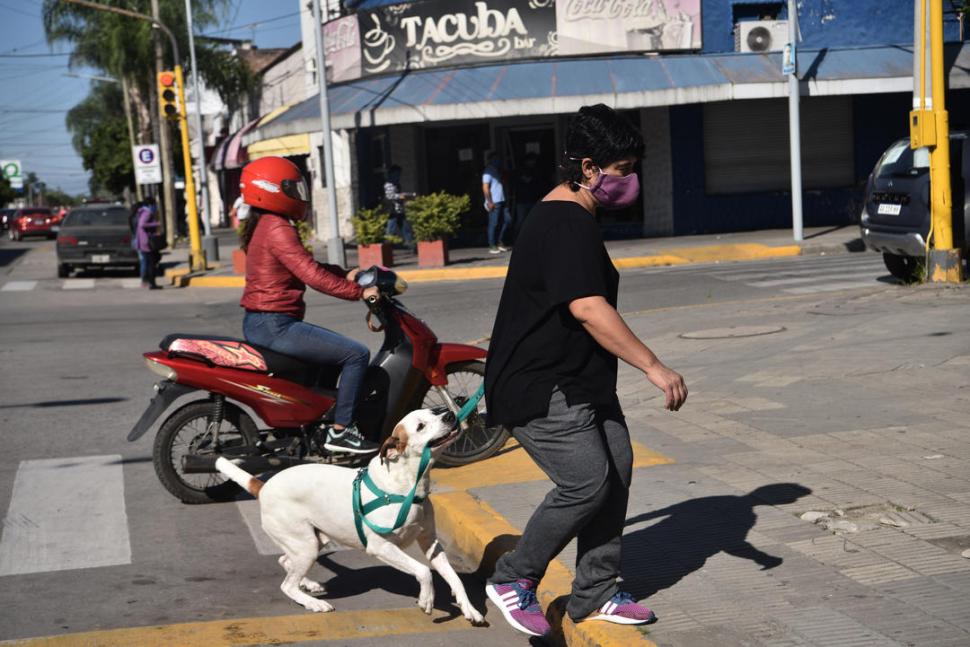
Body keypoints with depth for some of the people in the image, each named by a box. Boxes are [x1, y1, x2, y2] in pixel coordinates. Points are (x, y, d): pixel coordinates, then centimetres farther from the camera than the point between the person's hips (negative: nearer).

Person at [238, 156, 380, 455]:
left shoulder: (263, 227, 16)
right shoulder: (277, 229, -16)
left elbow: (306, 264, 21)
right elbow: (312, 275, -23)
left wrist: (345, 274, 11)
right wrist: (358, 293, -19)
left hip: (259, 323, 11)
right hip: (275, 326, -11)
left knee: (335, 348, 28)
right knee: (356, 354, -11)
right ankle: (339, 431, -8)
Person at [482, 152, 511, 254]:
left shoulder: (497, 171, 19)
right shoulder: (488, 172, -8)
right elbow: (485, 188, -14)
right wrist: (489, 202, -19)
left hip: (502, 201, 9)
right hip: (494, 202, -9)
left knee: (507, 220, 5)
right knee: (493, 223, -5)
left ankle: (500, 242, 14)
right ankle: (492, 246, 0)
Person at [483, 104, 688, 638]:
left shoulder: (565, 217, 16)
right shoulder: (567, 225, -19)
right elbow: (588, 309, -30)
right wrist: (654, 368, -30)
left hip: (579, 383, 11)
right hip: (539, 389, -11)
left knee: (616, 470, 6)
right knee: (587, 482, -15)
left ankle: (595, 595, 14)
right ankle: (512, 580, 3)